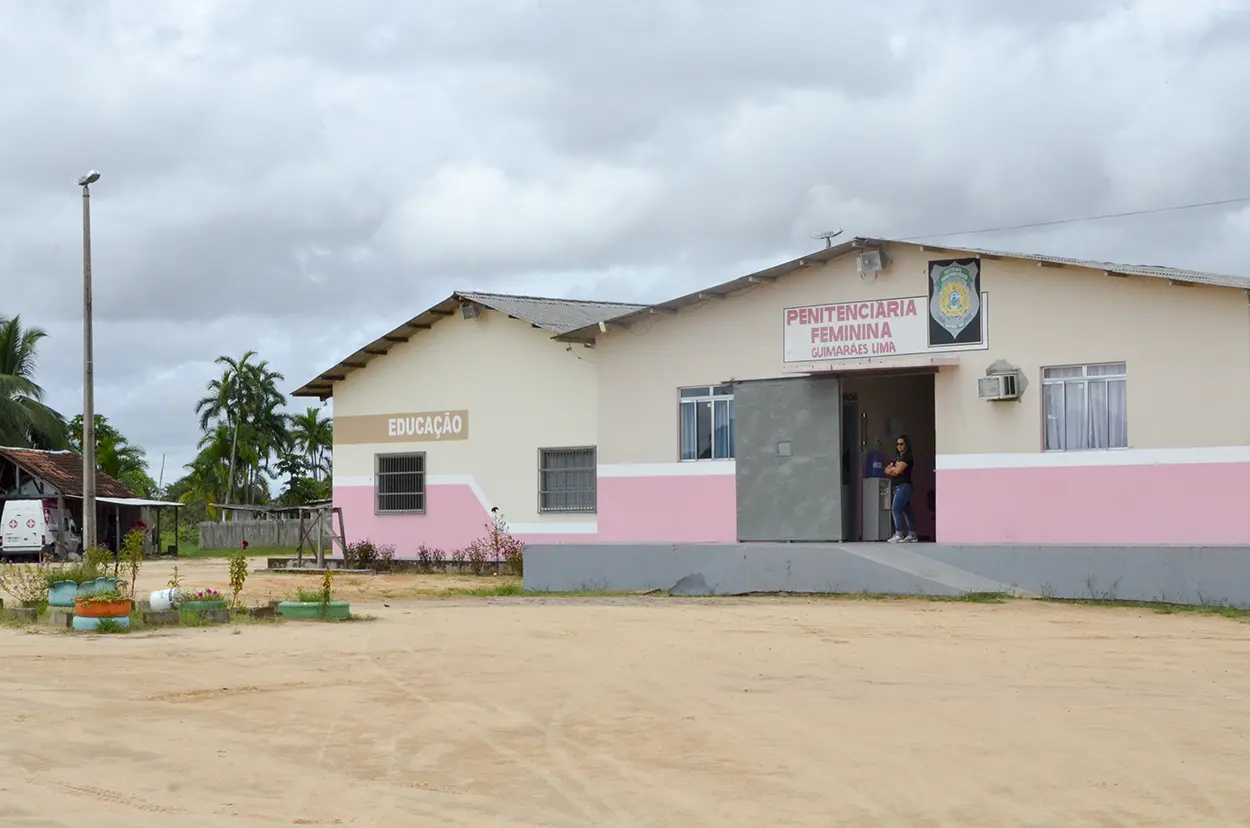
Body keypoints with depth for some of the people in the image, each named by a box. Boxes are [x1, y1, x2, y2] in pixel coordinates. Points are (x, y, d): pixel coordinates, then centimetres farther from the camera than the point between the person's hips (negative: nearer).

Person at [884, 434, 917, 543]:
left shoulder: (907, 457, -6)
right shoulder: (897, 458, 23)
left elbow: (898, 470, -16)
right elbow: (887, 470, 15)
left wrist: (892, 469, 5)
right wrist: (894, 469, -6)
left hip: (903, 486, -10)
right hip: (897, 487, 10)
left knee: (896, 509, -17)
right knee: (906, 510, 9)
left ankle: (899, 535, -22)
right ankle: (912, 535, 11)